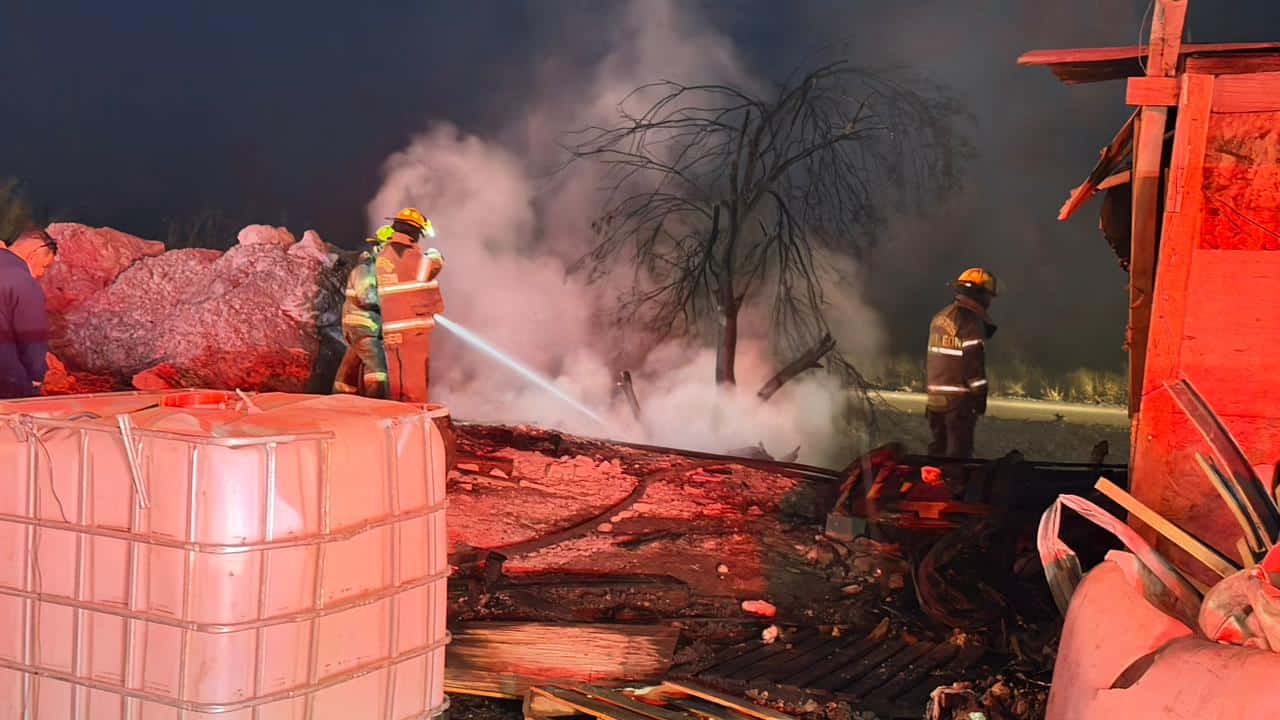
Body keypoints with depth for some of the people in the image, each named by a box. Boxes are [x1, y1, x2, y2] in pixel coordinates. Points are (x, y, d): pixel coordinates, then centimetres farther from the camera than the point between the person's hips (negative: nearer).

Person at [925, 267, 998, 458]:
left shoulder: (939, 318, 14)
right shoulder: (971, 322, -13)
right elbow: (974, 362, -17)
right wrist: (980, 396, -10)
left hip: (935, 398, 8)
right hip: (959, 400, -8)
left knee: (938, 449, 16)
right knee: (958, 453, -3)